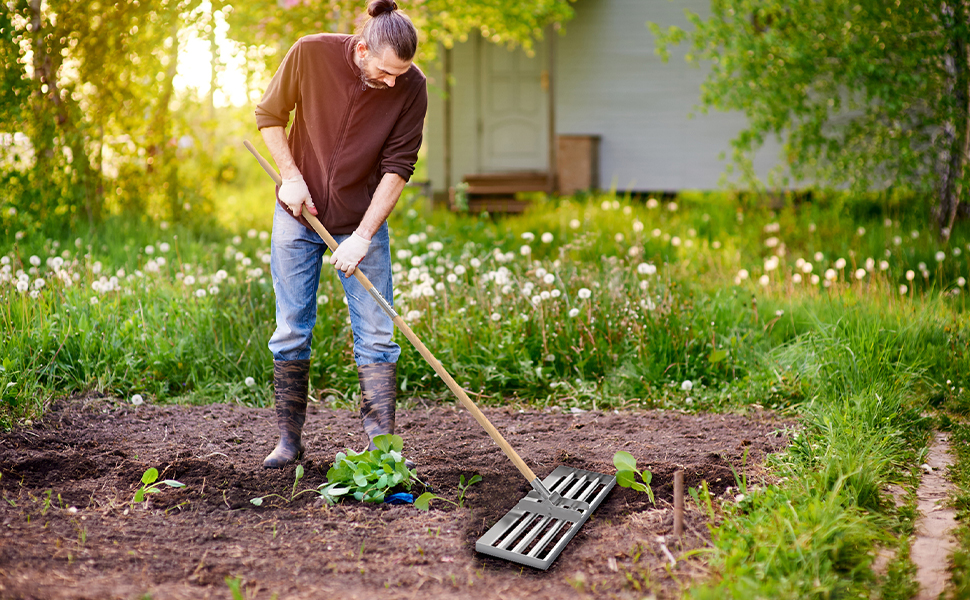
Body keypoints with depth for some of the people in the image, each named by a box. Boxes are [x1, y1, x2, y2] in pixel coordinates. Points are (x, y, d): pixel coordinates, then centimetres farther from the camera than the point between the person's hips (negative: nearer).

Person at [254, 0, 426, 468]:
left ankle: (381, 444, 1)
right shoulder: (311, 53, -15)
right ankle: (289, 440, 15)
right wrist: (291, 175, -12)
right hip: (298, 215, 0)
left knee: (376, 334, -3)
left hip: (363, 222, 0)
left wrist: (363, 237, -20)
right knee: (291, 330, 4)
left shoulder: (412, 87, -14)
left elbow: (397, 168, -14)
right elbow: (269, 115, -1)